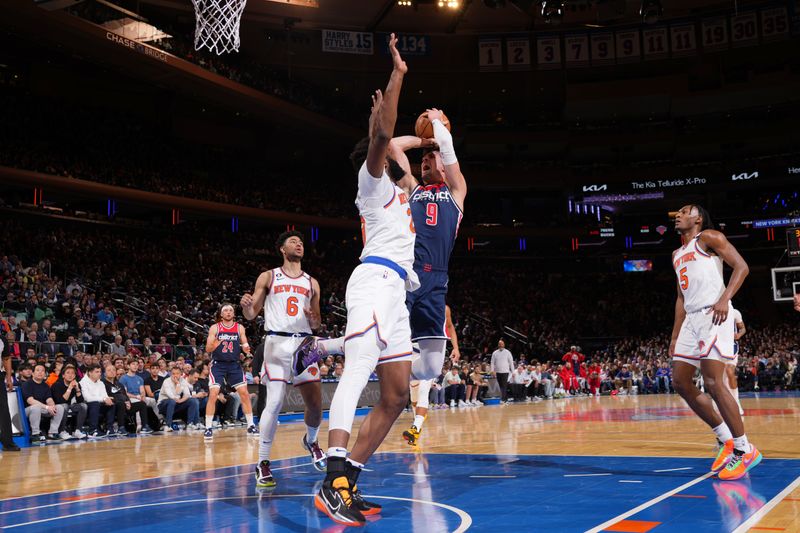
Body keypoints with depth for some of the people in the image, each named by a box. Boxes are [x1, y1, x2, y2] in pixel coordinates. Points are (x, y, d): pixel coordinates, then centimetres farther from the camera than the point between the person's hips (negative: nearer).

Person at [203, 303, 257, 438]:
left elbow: (245, 345, 5)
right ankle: (208, 428, -4)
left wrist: (246, 348, -18)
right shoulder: (214, 328, -3)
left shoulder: (240, 328, 3)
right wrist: (217, 343, -25)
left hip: (234, 365, 2)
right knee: (213, 394, -13)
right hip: (218, 364, -2)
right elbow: (208, 349, -6)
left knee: (244, 393, -2)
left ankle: (251, 426, 9)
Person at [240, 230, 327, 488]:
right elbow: (252, 315, 8)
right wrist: (246, 305, -15)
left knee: (315, 404, 1)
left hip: (304, 343, 3)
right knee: (274, 402, -15)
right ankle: (262, 463, -6)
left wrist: (314, 320, -5)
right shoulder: (268, 277, 9)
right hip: (277, 342, -3)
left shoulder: (312, 283, 16)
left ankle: (311, 441, 33)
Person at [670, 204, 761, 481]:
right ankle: (726, 439, 13)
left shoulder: (708, 237, 2)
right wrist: (675, 336, 21)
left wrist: (725, 299, -23)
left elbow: (741, 267, -8)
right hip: (692, 319, 9)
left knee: (713, 383, -15)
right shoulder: (677, 255, 25)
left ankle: (744, 450, -5)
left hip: (714, 315, -9)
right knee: (680, 382, 5)